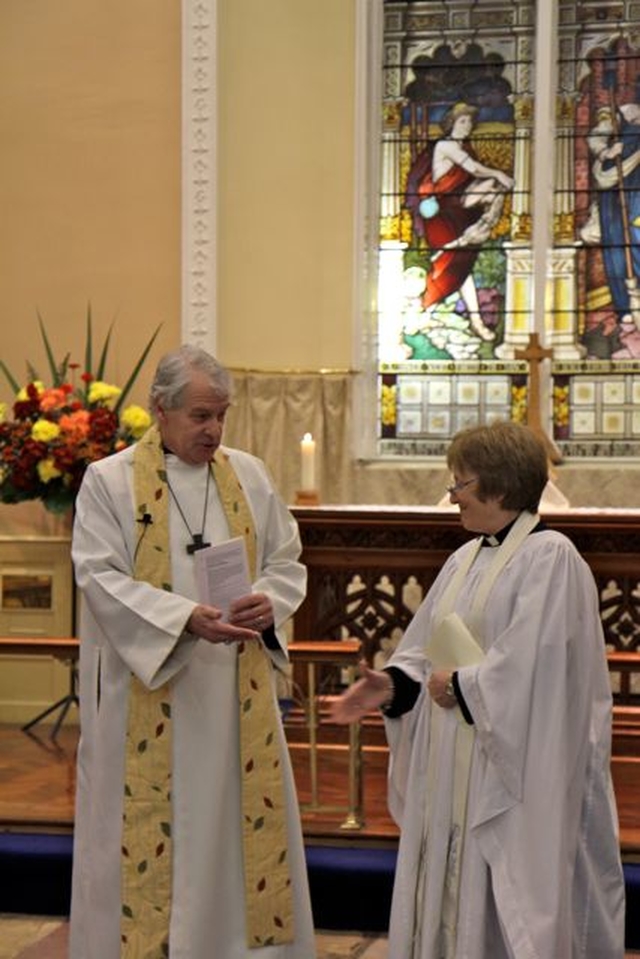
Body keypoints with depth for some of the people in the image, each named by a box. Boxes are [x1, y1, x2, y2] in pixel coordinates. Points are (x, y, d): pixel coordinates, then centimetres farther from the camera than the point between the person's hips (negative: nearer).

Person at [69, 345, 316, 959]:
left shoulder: (248, 474, 8)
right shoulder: (109, 480, -4)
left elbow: (286, 562, 11)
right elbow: (100, 576, -11)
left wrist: (269, 602, -12)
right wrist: (185, 619, -23)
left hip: (237, 687, 4)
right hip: (146, 691, -4)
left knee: (244, 816, 9)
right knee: (149, 830, 1)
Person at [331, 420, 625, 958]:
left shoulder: (550, 557, -13)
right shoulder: (466, 558, 13)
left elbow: (530, 663, -22)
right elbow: (430, 647, 14)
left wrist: (460, 686, -12)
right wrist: (394, 683, -3)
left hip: (510, 769, -8)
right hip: (451, 770, 8)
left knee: (504, 911, -1)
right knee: (448, 897, 12)